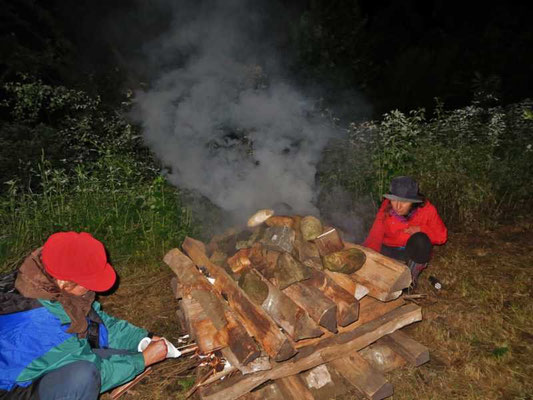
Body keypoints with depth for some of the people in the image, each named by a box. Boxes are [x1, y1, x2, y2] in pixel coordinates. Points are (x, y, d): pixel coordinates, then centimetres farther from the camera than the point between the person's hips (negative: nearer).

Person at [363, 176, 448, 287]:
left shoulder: (426, 209, -17)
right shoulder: (386, 208, -17)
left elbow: (442, 236, -7)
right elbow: (374, 238, -20)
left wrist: (421, 230, -23)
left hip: (416, 253, -1)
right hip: (389, 251, 1)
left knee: (420, 240, -33)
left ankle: (411, 277, -10)